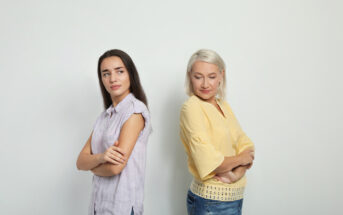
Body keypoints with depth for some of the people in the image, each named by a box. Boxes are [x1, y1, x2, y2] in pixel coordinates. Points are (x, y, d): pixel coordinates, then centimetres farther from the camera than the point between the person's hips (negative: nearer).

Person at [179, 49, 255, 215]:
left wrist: (238, 172, -16)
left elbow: (246, 146, 3)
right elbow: (209, 162, -24)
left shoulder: (224, 106, 8)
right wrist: (240, 159, -7)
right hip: (211, 202, -7)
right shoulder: (191, 107, -16)